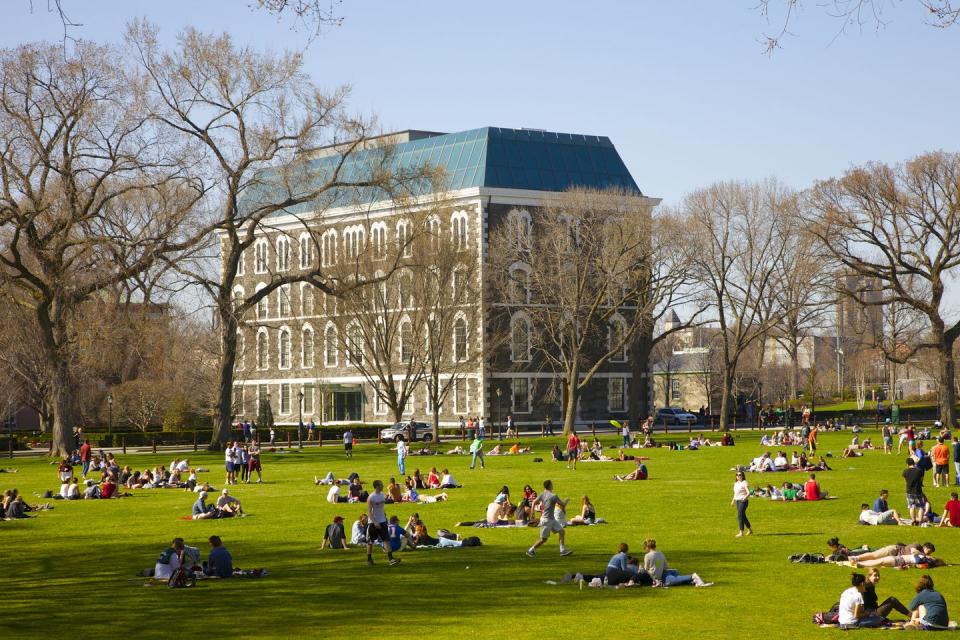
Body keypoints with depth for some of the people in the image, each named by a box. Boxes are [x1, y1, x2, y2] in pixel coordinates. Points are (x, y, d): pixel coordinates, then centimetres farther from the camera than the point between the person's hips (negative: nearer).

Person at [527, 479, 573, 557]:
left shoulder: (542, 494, 2)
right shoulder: (553, 496, -19)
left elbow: (534, 502, -6)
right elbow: (563, 504, -13)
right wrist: (567, 501, 9)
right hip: (546, 520, -8)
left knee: (561, 531, 9)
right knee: (543, 539, 0)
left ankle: (563, 550, 9)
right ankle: (531, 550, 10)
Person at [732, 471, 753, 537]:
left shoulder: (744, 483, -10)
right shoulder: (736, 483, 14)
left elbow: (748, 493, -19)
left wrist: (745, 497, -37)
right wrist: (733, 500, 22)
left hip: (743, 501, -9)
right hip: (737, 501, 9)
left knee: (740, 516, -14)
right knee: (743, 516, 15)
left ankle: (741, 532, -12)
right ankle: (750, 530, 30)